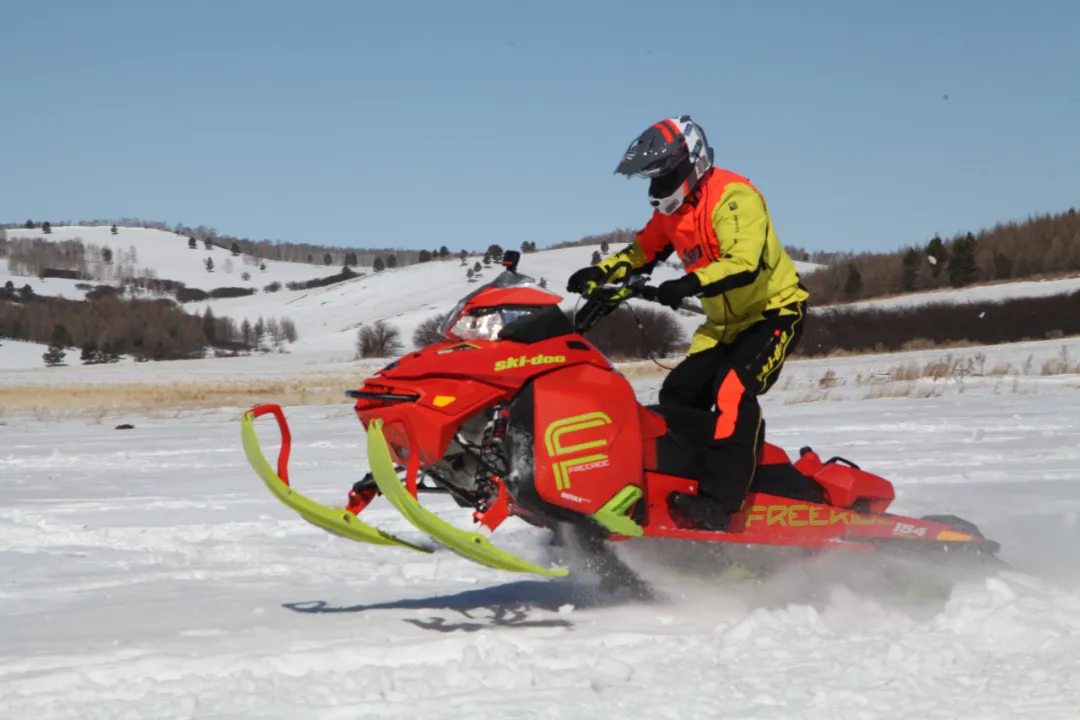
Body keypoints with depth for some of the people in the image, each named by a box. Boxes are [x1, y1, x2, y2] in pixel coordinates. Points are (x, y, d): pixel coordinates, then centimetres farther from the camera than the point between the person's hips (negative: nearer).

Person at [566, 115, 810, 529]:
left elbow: (745, 264, -35)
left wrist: (689, 285, -46)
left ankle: (718, 500, -36)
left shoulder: (733, 198, -22)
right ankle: (673, 479, 6)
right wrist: (599, 274, -1)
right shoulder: (672, 211, 6)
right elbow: (642, 251, 17)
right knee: (677, 397, -1)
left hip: (775, 311, -10)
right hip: (725, 322, 10)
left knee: (732, 391, -28)